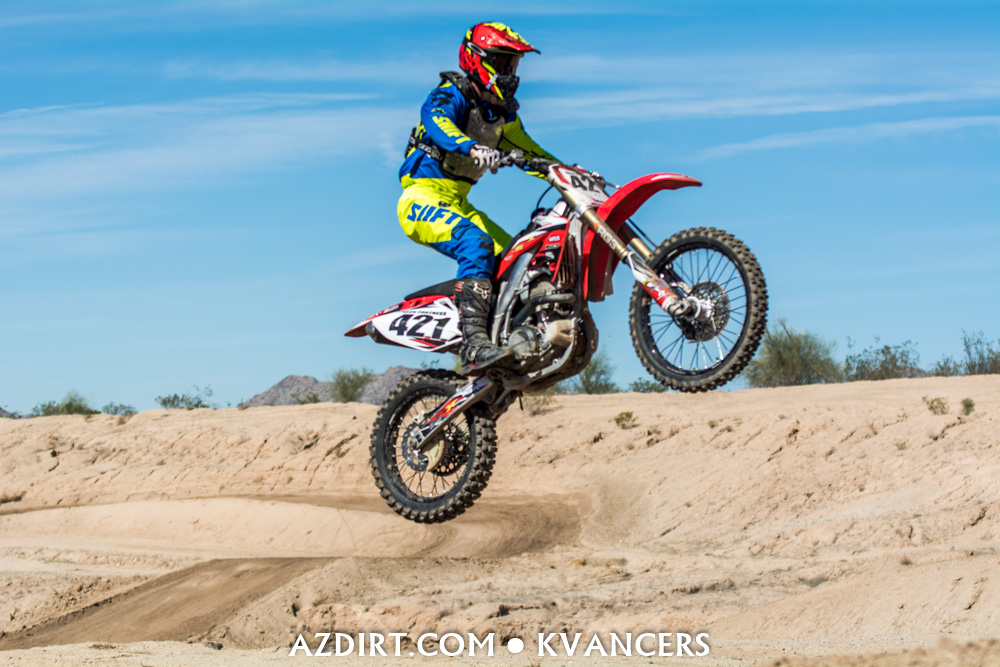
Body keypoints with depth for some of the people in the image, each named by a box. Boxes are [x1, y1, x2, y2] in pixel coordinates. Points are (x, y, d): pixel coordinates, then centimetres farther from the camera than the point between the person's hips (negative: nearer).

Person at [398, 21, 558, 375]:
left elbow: (528, 150, 27)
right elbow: (436, 122, -33)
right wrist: (472, 148, -53)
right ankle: (474, 343, -44)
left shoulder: (503, 111, 16)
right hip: (422, 198, -9)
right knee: (476, 245, -33)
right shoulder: (451, 95, -11)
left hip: (457, 205, 9)